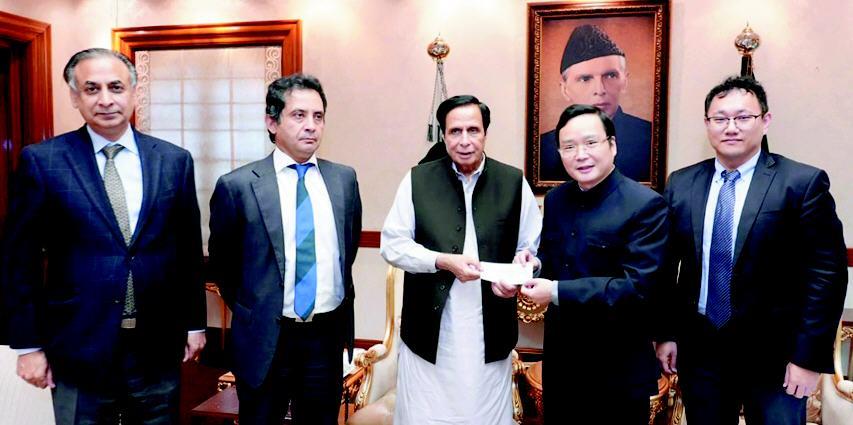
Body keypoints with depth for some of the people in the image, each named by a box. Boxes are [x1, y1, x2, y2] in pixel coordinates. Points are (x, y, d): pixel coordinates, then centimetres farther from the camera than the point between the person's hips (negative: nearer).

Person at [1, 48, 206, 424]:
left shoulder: (174, 161, 1)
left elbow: (189, 248, 6)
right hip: (80, 348, -2)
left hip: (159, 347, 2)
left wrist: (194, 322, 8)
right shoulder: (42, 161, -5)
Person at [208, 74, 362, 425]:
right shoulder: (237, 186, -9)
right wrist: (248, 311, 10)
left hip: (328, 335, 3)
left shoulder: (344, 178, 2)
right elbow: (221, 260, 4)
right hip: (265, 339, -2)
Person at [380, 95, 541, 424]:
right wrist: (443, 261, -14)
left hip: (490, 329, 1)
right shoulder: (417, 180, 1)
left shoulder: (514, 182, 3)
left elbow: (533, 247, 8)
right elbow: (392, 245, -1)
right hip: (429, 327, 0)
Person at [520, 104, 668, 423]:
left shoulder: (646, 205, -17)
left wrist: (557, 292, -25)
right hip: (560, 358, 6)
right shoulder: (555, 199, 4)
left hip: (618, 368, -6)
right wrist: (535, 262, -9)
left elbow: (639, 286, -24)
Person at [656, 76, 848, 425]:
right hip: (698, 350, 3)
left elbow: (826, 273, -9)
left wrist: (810, 357, -11)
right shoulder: (681, 184, 2)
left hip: (773, 354, -3)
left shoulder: (804, 183, -8)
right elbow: (666, 266, 6)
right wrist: (667, 334, 4)